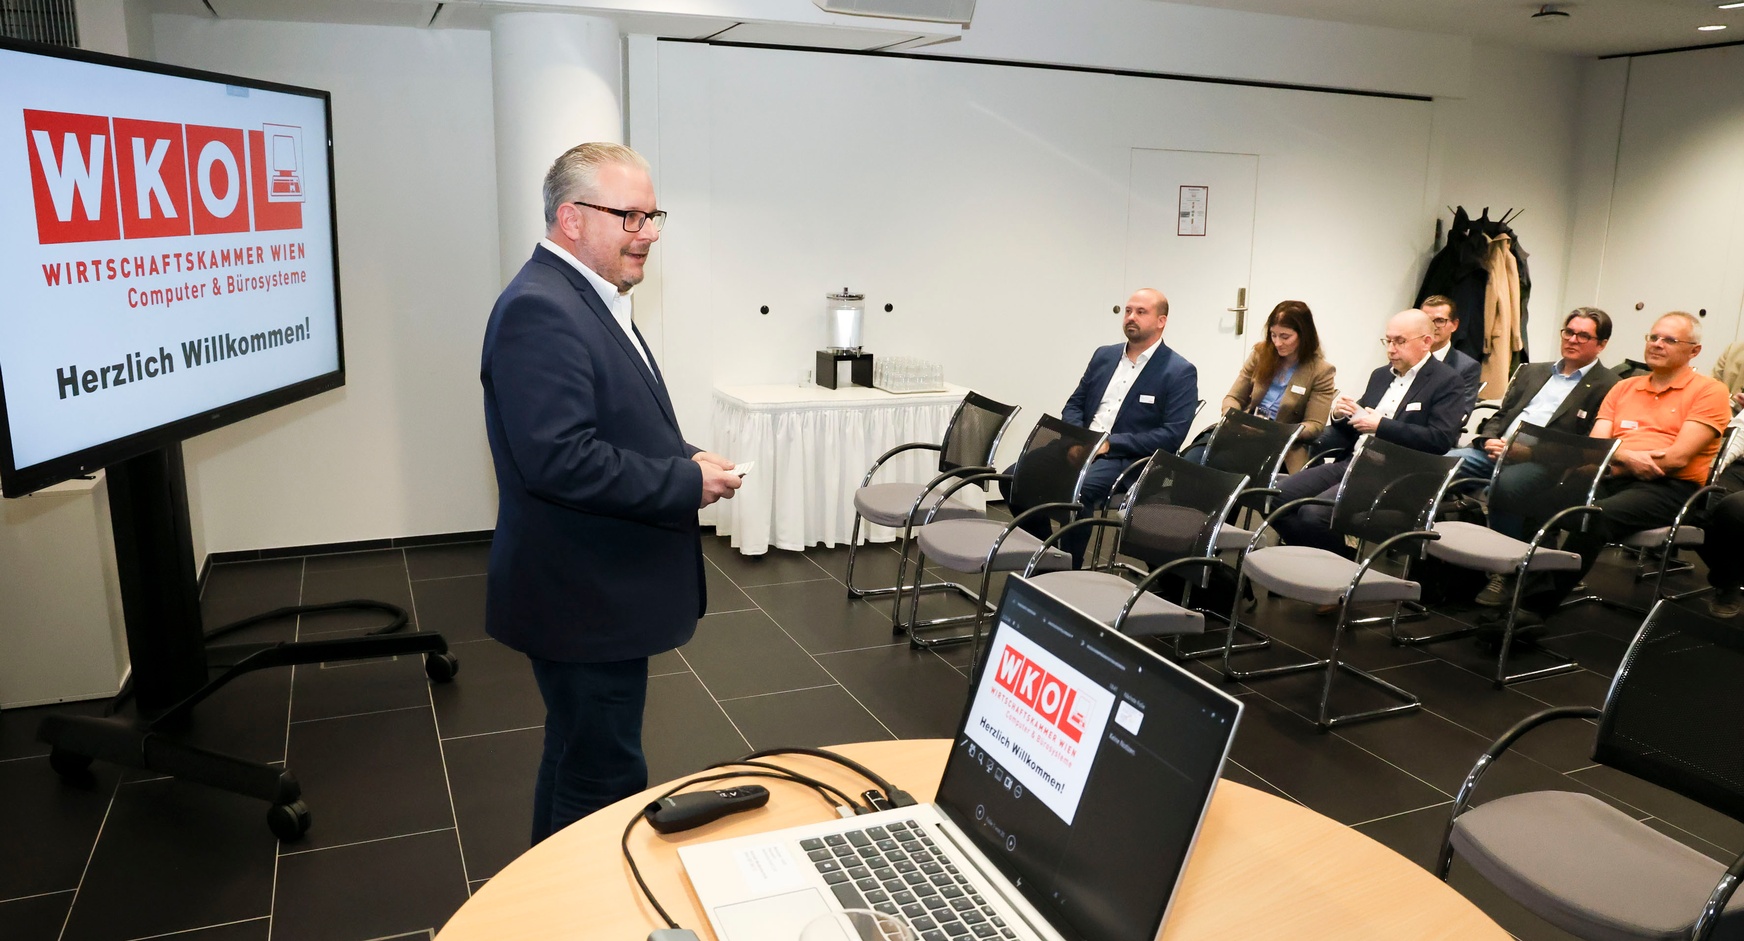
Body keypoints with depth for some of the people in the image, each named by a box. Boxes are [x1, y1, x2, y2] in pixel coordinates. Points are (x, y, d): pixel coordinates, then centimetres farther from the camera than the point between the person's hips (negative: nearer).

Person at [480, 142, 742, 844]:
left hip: (603, 593, 11)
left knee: (578, 761, 25)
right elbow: (559, 460, -30)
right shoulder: (538, 311, -21)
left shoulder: (590, 299, 12)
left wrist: (685, 458, 3)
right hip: (582, 600, -11)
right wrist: (688, 483, -20)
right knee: (604, 783, 2)